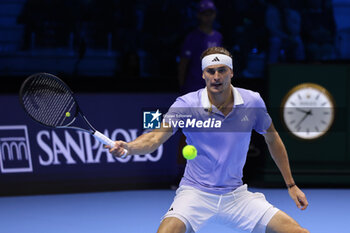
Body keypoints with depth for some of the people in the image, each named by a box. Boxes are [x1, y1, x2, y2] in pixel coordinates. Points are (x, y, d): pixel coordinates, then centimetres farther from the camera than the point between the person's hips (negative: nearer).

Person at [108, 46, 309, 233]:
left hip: (236, 195, 3)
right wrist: (127, 147, -45)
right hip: (196, 193, -3)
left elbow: (272, 139, 12)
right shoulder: (186, 105, -13)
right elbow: (156, 137, -24)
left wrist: (291, 185, 14)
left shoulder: (253, 102, -4)